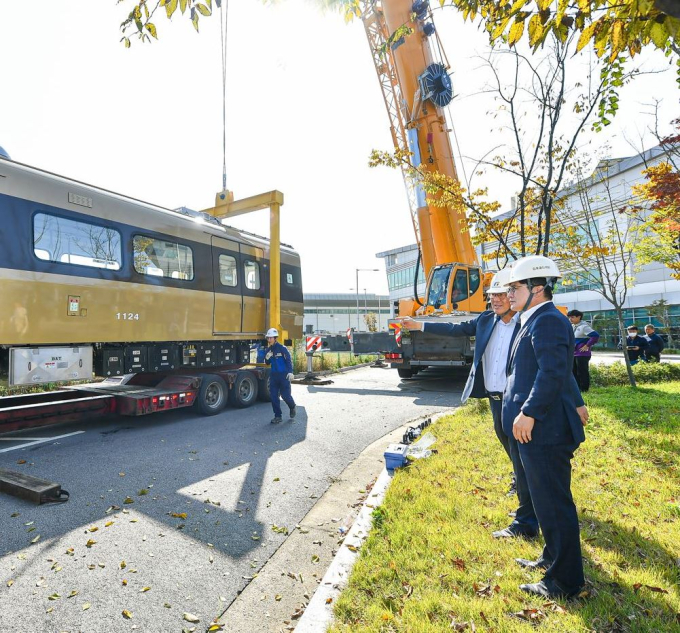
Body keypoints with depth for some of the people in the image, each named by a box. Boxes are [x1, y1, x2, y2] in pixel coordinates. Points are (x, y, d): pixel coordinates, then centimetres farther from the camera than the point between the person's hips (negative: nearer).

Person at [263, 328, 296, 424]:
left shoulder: (282, 348, -10)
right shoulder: (268, 350, 9)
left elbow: (288, 360, -12)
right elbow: (268, 363, 17)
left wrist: (290, 372, -23)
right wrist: (267, 358, -6)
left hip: (283, 375, -6)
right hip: (273, 375, 6)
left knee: (285, 395, -2)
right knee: (273, 396, 2)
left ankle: (292, 407, 30)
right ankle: (277, 416, 12)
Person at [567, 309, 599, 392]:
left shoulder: (584, 326, -14)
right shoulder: (572, 326, 12)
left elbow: (595, 336, -25)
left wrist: (587, 345, -19)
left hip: (582, 354, -9)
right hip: (573, 354, 9)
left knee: (582, 372, -3)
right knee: (573, 372, 13)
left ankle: (584, 389, 6)